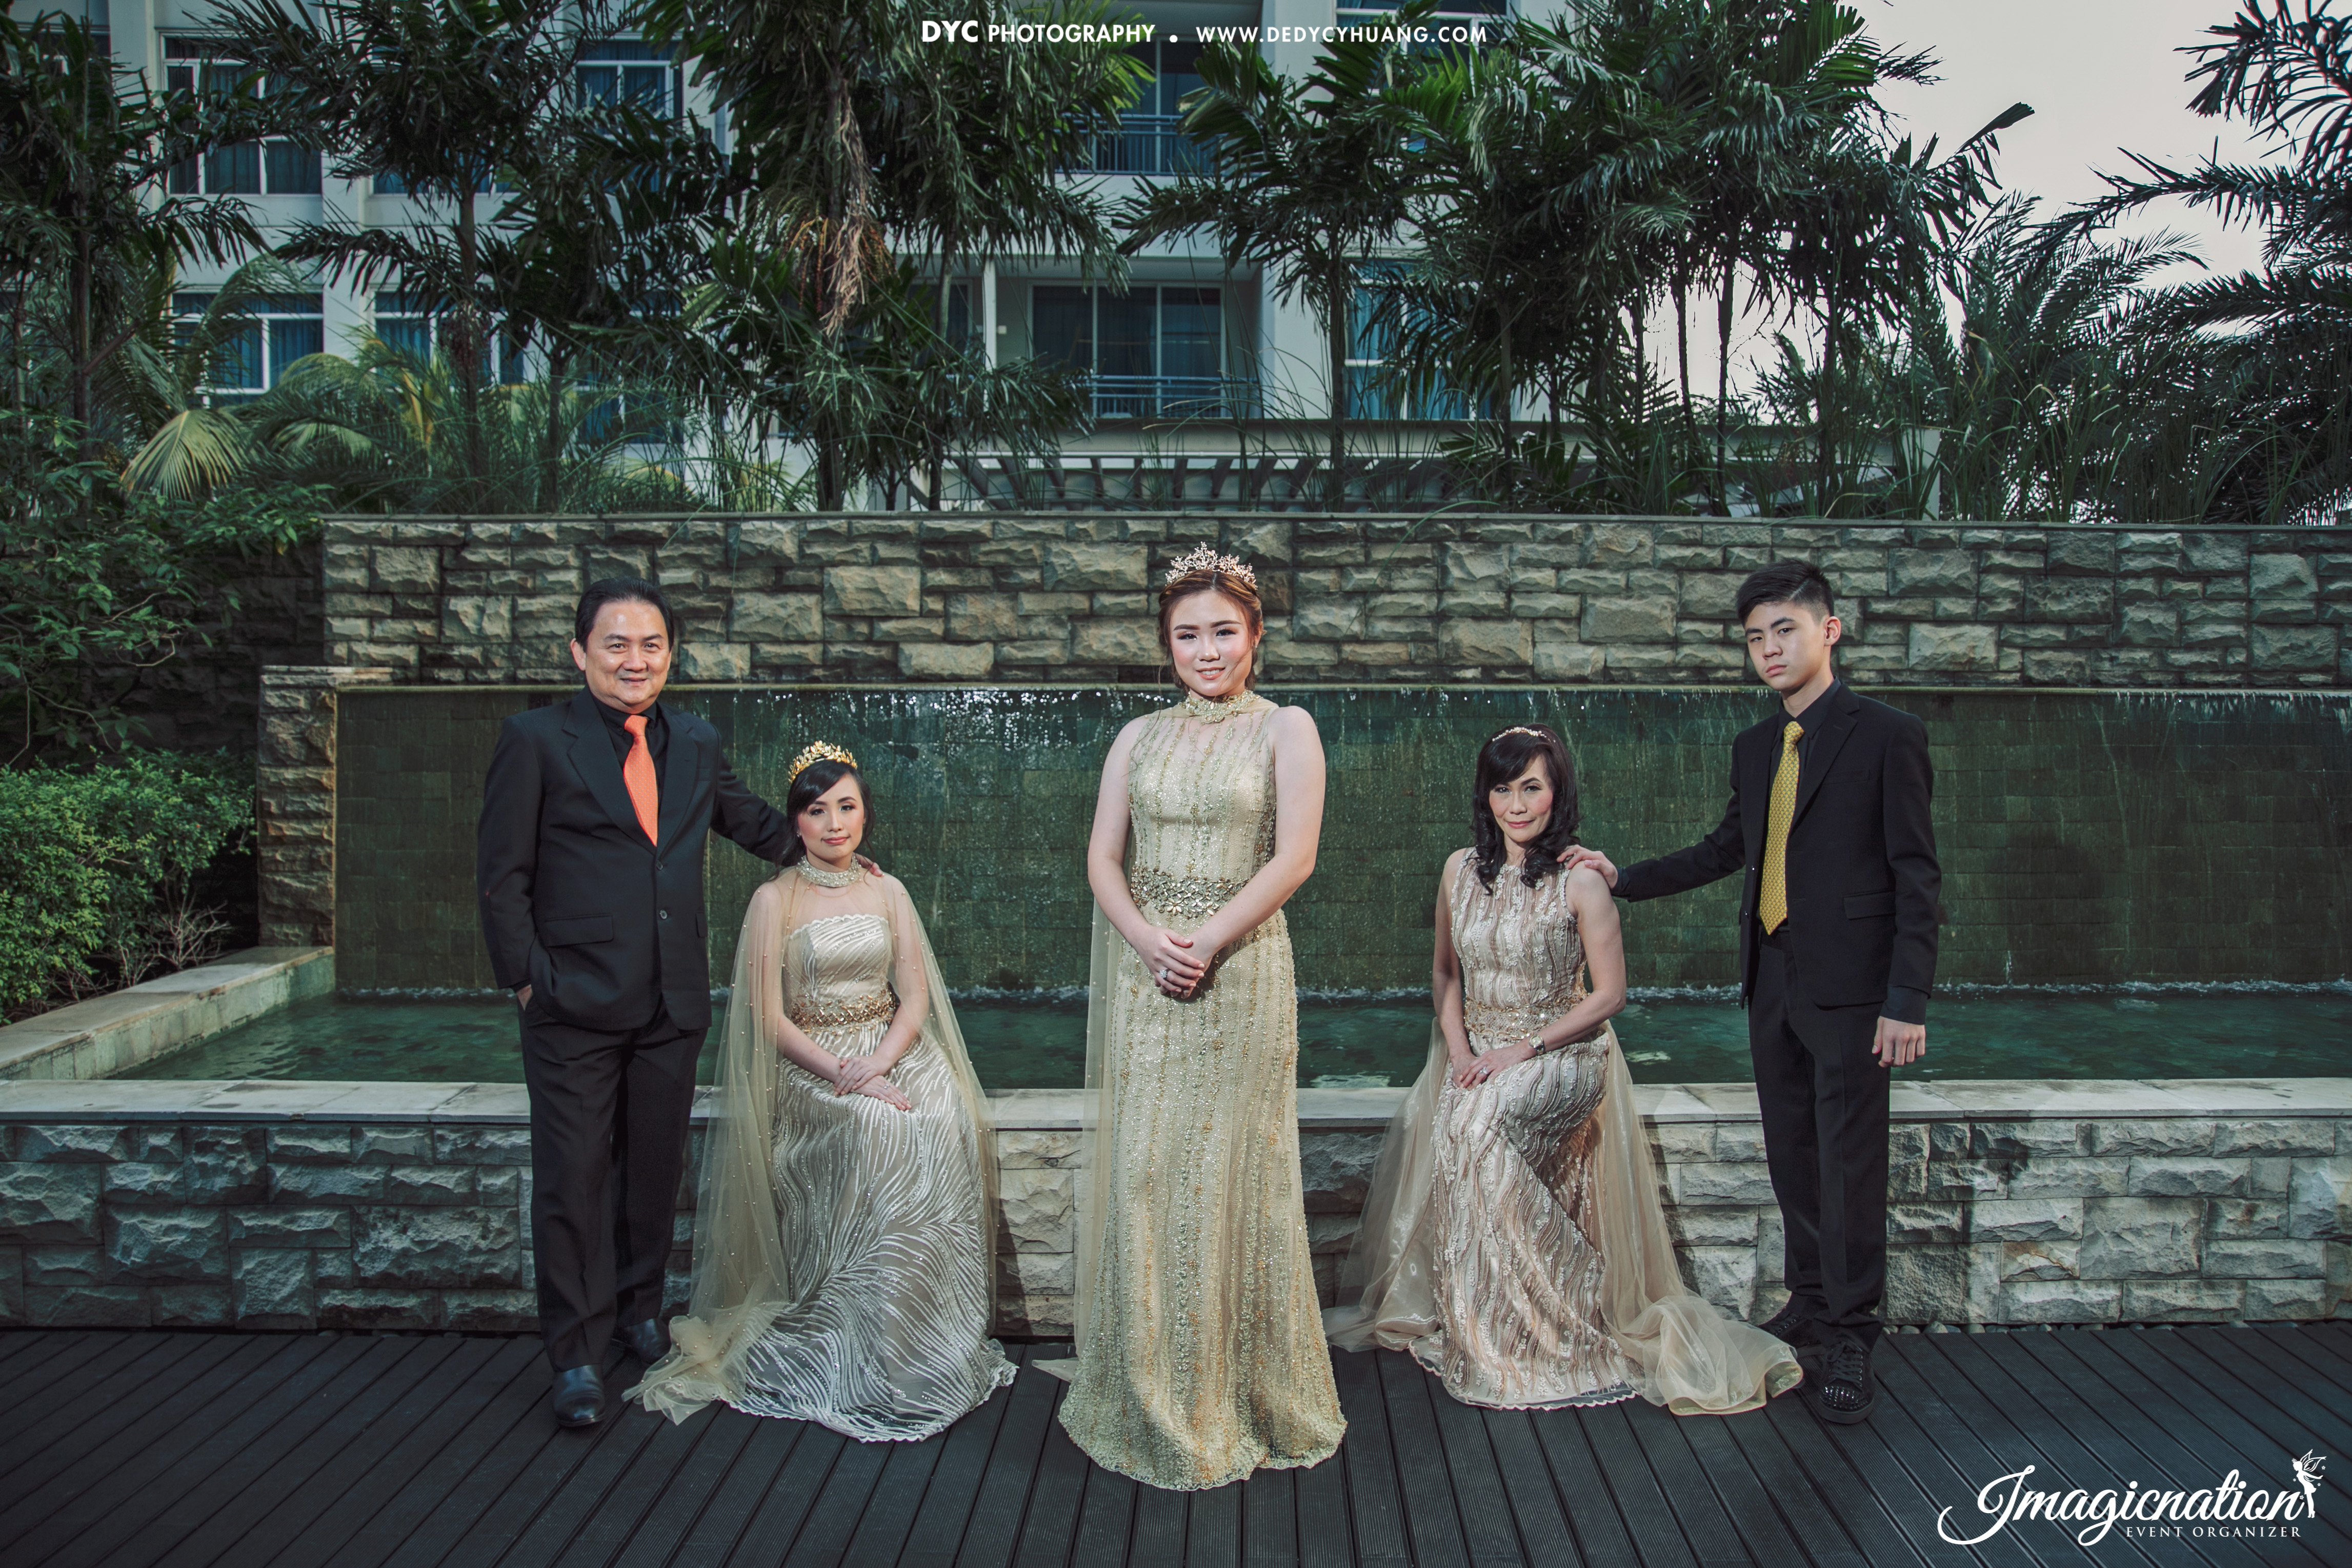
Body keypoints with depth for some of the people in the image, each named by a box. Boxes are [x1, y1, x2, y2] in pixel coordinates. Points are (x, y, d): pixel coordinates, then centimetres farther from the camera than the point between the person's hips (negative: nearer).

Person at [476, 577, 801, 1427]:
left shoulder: (696, 743, 9)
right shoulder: (536, 739, -4)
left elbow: (746, 816, 27)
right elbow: (501, 874, -5)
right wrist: (526, 977, -9)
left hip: (674, 1006, 4)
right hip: (575, 1006, -4)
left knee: (655, 1172, 15)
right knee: (573, 1180, 2)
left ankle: (639, 1310, 35)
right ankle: (577, 1351, 16)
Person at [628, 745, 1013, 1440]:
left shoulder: (888, 892, 11)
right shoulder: (774, 899, 1)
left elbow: (915, 998, 6)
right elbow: (768, 1017, -5)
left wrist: (879, 1063, -13)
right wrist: (840, 1069, -19)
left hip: (891, 1050, 3)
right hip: (807, 1063, -3)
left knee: (944, 1123, -28)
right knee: (877, 1132, -33)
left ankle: (932, 1343, -16)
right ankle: (868, 1362, -22)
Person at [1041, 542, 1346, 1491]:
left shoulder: (1285, 730, 2)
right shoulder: (1139, 738, 11)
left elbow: (1294, 857, -8)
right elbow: (1103, 858, 5)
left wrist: (1206, 941, -14)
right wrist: (1149, 940, -12)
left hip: (1239, 972, -3)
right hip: (1142, 976, 3)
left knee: (1227, 1176, 2)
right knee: (1141, 1176, 5)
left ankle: (1235, 1399, 19)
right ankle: (1151, 1402, 20)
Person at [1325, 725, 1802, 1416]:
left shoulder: (1580, 882, -9)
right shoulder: (1460, 869, 5)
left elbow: (1609, 995, -7)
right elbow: (1444, 972, 12)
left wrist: (1523, 1050, -15)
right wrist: (1458, 1049, -4)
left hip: (1560, 1055, -5)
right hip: (1474, 1054, 5)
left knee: (1479, 1125, -30)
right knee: (1452, 1128, -22)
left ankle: (1524, 1337, -16)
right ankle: (1469, 1330, -3)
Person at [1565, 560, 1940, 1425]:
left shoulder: (1887, 734, -7)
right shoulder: (1753, 747, 12)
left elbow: (1916, 875, -9)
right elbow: (1726, 848, 22)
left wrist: (1907, 999, -14)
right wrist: (1624, 878, 16)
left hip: (1849, 989, -6)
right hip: (1772, 982, 6)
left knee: (1849, 1165, -1)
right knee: (1791, 1157, 14)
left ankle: (1850, 1339, 11)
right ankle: (1809, 1304, 29)